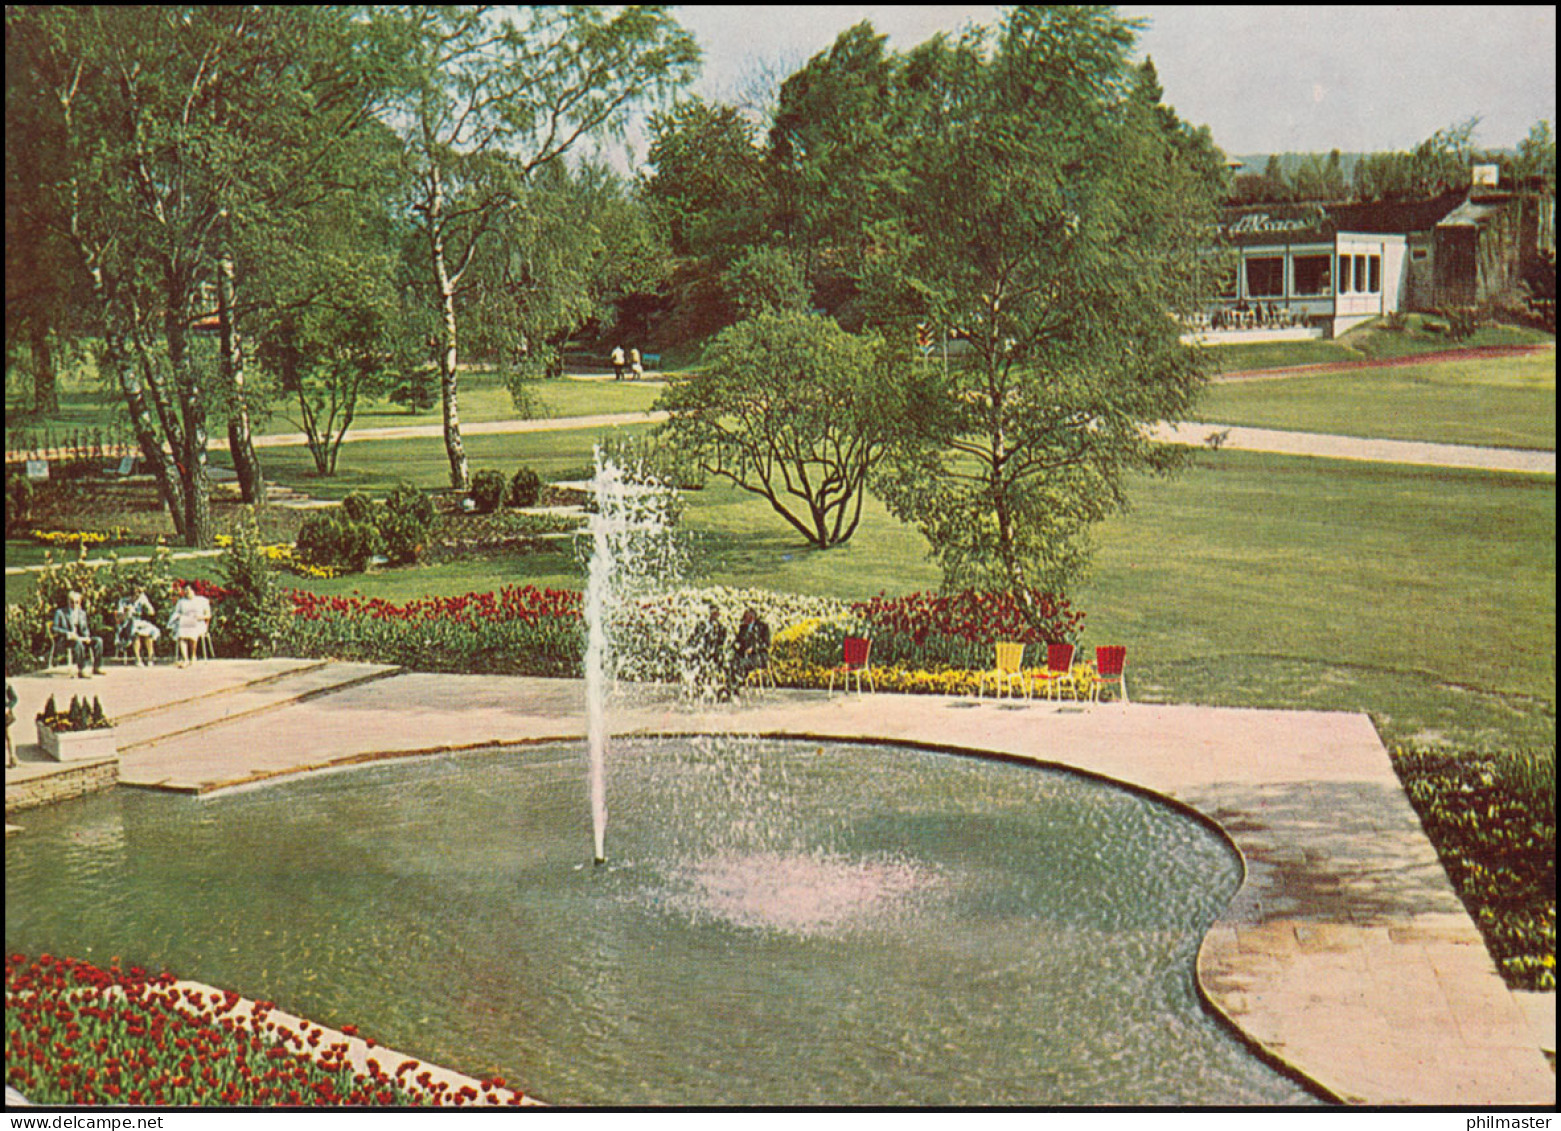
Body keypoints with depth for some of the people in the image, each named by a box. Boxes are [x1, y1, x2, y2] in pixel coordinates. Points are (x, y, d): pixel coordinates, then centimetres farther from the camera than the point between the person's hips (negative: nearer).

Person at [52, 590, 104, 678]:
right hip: (65, 640, -6)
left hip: (80, 638, 6)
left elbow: (85, 629, 18)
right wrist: (68, 634, -19)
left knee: (98, 640, -17)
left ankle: (96, 668, -16)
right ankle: (81, 671, -42)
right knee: (78, 643, -39)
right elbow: (55, 629, -5)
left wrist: (86, 636, -5)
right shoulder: (60, 612, 3)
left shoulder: (82, 613, 18)